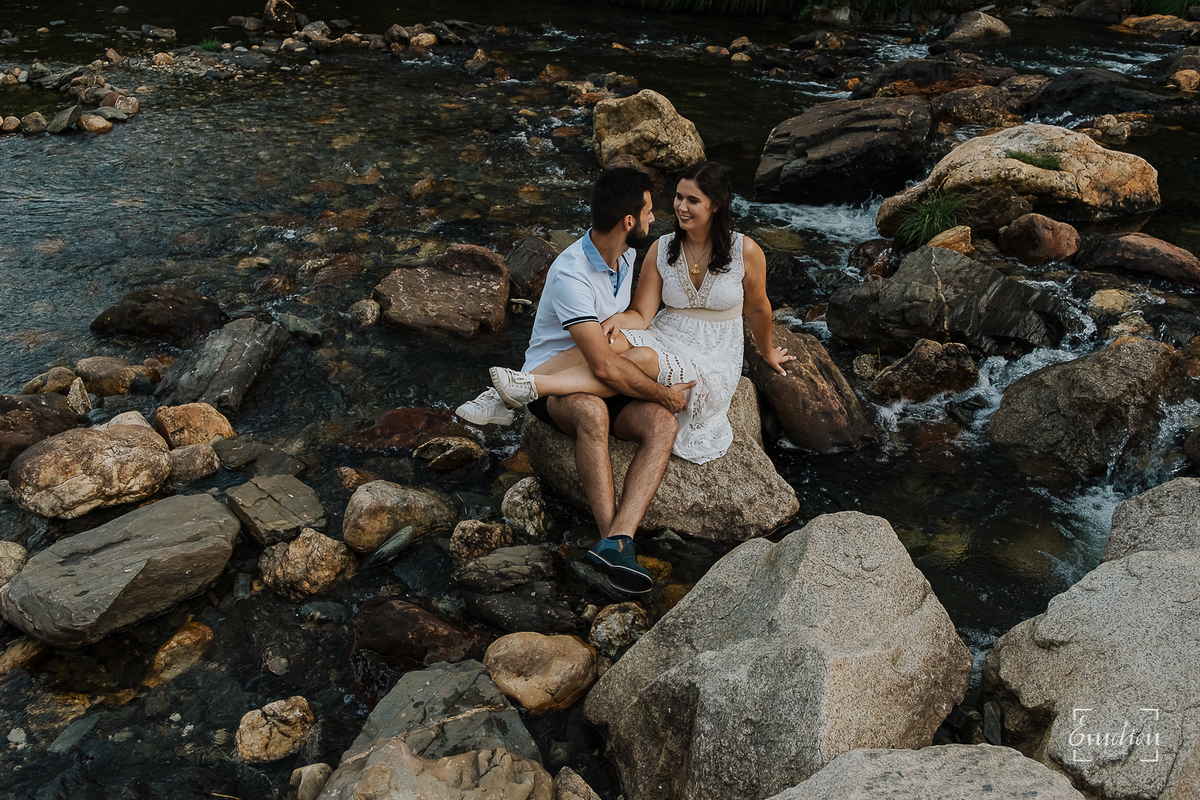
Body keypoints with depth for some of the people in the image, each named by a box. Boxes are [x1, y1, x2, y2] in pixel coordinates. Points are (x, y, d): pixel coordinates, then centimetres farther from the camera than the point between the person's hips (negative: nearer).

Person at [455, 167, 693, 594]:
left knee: (663, 424, -26)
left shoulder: (626, 253, 3)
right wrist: (664, 393, -18)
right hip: (549, 384, -6)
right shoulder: (571, 274, -25)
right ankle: (615, 539, -39)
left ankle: (616, 541, -40)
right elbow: (605, 367, -29)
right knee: (592, 410, -42)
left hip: (607, 386, 7)